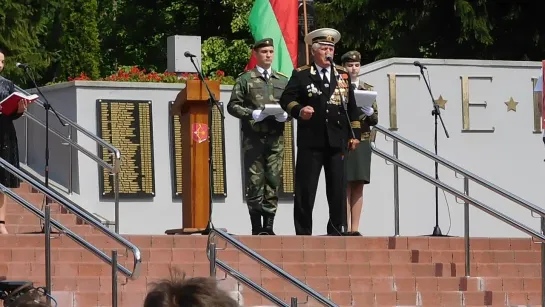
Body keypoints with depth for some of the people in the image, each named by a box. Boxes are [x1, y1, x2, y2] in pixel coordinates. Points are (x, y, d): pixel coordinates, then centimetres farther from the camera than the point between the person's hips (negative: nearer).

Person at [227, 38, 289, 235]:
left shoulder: (283, 80, 16)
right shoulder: (245, 79, 7)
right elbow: (233, 106, 3)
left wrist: (285, 114, -4)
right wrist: (252, 114, -12)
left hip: (276, 138, 3)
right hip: (253, 137, -3)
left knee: (273, 182, 0)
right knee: (255, 182, -3)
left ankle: (268, 226, 4)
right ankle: (257, 227, 2)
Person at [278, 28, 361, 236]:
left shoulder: (343, 75, 15)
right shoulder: (301, 75, 5)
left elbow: (352, 106, 15)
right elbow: (286, 99, -1)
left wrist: (354, 134, 9)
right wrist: (299, 110, -21)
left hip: (337, 140, 3)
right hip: (311, 141, -3)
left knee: (338, 188, 3)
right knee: (305, 189, -2)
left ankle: (337, 230, 10)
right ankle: (303, 232, 2)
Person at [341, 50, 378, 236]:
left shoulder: (368, 90, 12)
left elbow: (375, 120, 9)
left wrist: (369, 112, -12)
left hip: (362, 142, 3)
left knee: (358, 186, 2)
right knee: (345, 185, -5)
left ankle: (355, 228, 4)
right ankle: (346, 227, -6)